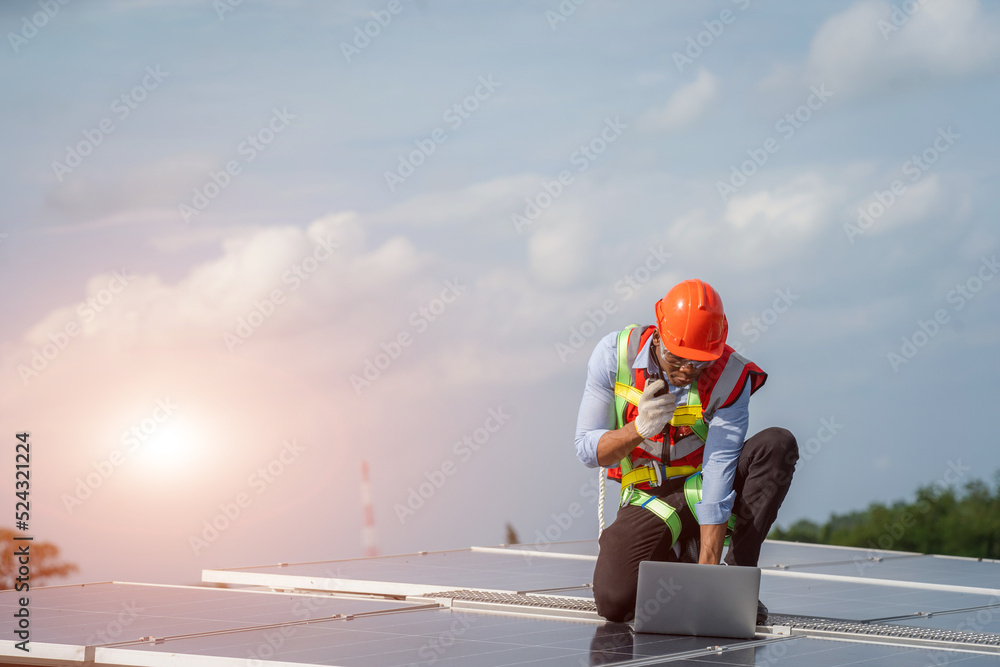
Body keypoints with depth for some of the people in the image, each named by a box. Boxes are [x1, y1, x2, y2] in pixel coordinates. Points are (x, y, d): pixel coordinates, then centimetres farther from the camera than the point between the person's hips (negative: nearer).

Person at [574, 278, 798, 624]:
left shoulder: (730, 375, -21)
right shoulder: (614, 355, -16)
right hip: (649, 501, 0)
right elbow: (587, 450, -11)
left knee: (777, 444, -27)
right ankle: (676, 559, 11)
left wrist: (709, 570, -34)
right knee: (614, 601, -25)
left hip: (702, 490, 0)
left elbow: (718, 472, -27)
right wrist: (640, 429, -33)